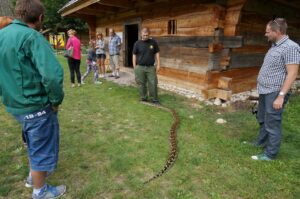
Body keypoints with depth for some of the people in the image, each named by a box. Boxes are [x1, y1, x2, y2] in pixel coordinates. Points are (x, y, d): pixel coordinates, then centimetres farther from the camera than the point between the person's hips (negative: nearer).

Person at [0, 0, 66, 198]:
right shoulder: (32, 37, -20)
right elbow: (52, 74, -34)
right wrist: (56, 101, -18)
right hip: (36, 106, -8)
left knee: (34, 143, 29)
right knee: (42, 148, 11)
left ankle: (35, 173, 50)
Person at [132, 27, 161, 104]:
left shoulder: (153, 42, 4)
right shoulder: (137, 43, 2)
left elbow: (157, 53, 8)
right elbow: (134, 55, 4)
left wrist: (158, 64, 1)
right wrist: (134, 67, 0)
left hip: (151, 67, 0)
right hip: (140, 67, 0)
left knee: (153, 84, 0)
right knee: (142, 84, 6)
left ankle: (155, 99, 12)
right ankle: (143, 99, 21)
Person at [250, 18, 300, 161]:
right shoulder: (274, 46, 11)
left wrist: (281, 96, -23)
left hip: (275, 93, -9)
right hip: (265, 91, 9)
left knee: (272, 123, 0)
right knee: (262, 119, 22)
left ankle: (270, 153, 14)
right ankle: (261, 141, 41)